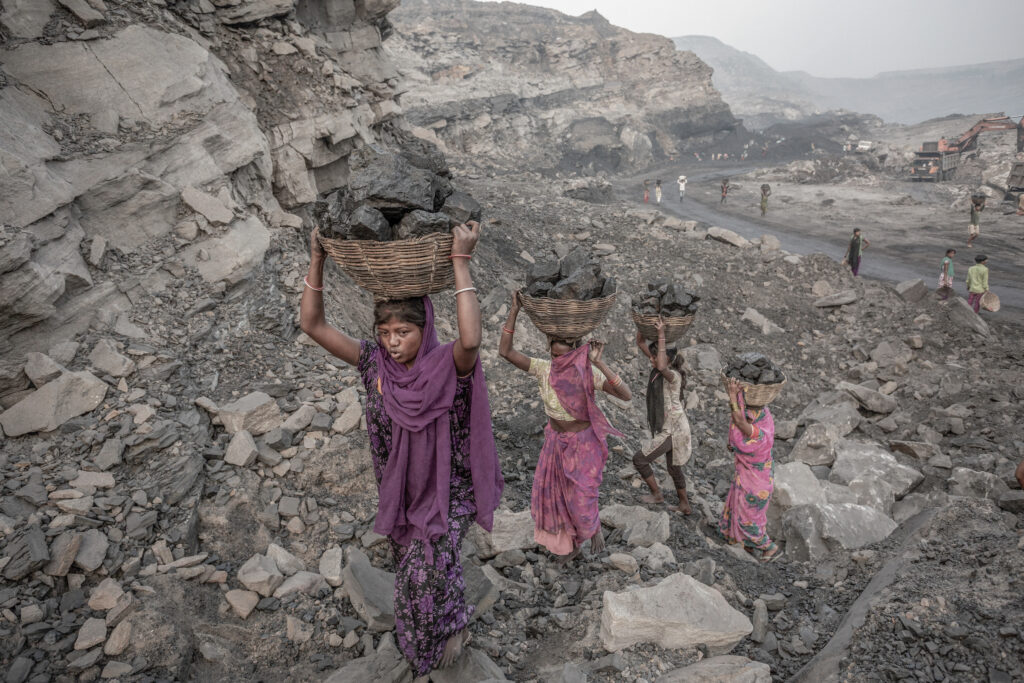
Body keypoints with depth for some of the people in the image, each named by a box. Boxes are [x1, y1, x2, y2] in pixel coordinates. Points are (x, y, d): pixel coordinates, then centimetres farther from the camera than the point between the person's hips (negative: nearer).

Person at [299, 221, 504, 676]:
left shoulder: (448, 366, -24)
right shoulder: (374, 362, -12)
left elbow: (471, 340, -48)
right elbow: (313, 324, -15)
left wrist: (460, 261, -47)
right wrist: (317, 259, -23)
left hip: (448, 490, -5)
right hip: (400, 491, 5)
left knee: (427, 570, -13)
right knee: (412, 569, 22)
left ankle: (454, 623, 22)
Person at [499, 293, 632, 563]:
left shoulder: (589, 373, -24)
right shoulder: (544, 368, -14)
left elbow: (626, 395, -34)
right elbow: (505, 351, -20)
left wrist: (599, 364, -42)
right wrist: (514, 311, -27)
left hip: (584, 443, -4)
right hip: (556, 440, 5)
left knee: (581, 502, 4)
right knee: (553, 496, 16)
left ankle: (595, 528, 42)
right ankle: (571, 545, 42)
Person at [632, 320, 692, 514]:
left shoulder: (673, 375, -22)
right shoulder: (659, 368, 1)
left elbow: (662, 367, -48)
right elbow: (640, 343, 3)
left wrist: (661, 336, -42)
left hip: (672, 431, -9)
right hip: (668, 428, 9)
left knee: (639, 459, 0)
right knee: (674, 468, 22)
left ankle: (656, 494, 17)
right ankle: (684, 505, 36)